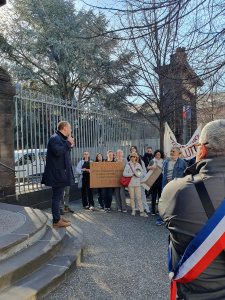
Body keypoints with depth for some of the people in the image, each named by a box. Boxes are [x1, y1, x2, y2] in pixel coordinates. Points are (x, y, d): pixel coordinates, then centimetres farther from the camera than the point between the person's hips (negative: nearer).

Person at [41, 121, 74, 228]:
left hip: (60, 173, 11)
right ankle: (56, 221, 3)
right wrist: (68, 143, -20)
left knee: (58, 196, 17)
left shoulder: (61, 138, 18)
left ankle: (58, 216, 28)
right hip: (57, 173, -11)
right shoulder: (55, 138, -15)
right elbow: (57, 151, -30)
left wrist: (69, 145, 9)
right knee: (57, 196, -4)